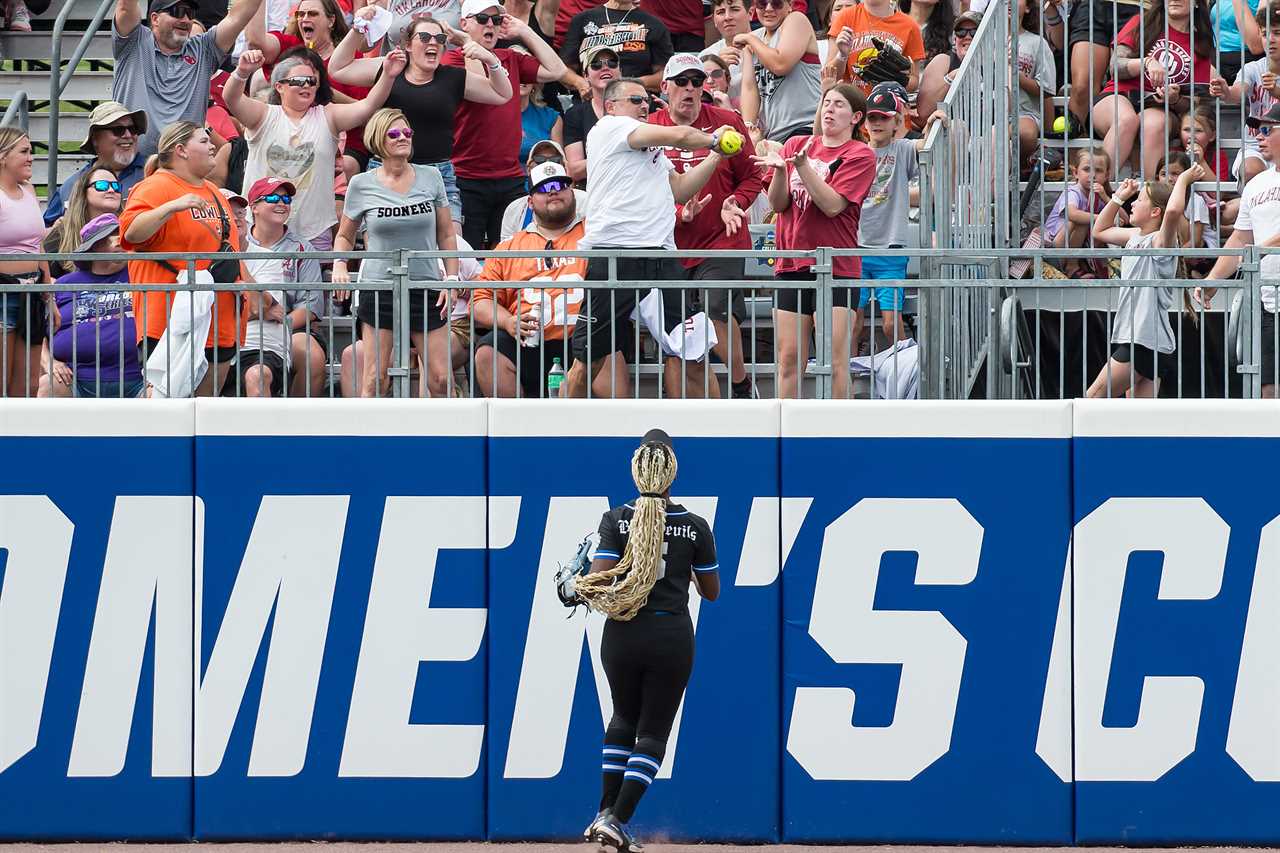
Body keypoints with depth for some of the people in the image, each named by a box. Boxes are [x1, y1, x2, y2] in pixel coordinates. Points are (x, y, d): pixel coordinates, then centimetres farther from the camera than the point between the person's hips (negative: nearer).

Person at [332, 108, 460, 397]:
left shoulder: (430, 177, 5)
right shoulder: (362, 185, 2)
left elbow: (446, 235, 11)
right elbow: (344, 235, 14)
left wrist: (452, 279, 2)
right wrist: (339, 266, -4)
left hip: (426, 288, 1)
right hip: (379, 287, -1)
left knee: (440, 379, -3)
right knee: (373, 380, -4)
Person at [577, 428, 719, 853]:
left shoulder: (616, 520, -6)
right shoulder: (695, 526, -4)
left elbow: (600, 582, -14)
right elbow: (711, 592, 5)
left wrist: (581, 590, 7)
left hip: (622, 638, 1)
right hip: (671, 638, -1)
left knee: (624, 718, 25)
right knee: (653, 732, 8)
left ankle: (606, 812, 18)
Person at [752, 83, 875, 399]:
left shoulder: (860, 155, 0)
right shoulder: (795, 144, 14)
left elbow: (833, 205, -12)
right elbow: (778, 204, 7)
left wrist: (803, 165, -20)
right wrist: (780, 170, -12)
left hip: (835, 265, -4)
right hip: (792, 264, 4)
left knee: (834, 362, -9)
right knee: (789, 358, 3)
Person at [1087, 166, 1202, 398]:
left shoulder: (1160, 240, -11)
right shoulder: (1135, 237, 15)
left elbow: (1174, 210, -33)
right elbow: (1100, 231, 32)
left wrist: (1183, 180, -16)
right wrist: (1118, 197, 22)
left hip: (1146, 341, -9)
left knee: (1094, 397, -7)